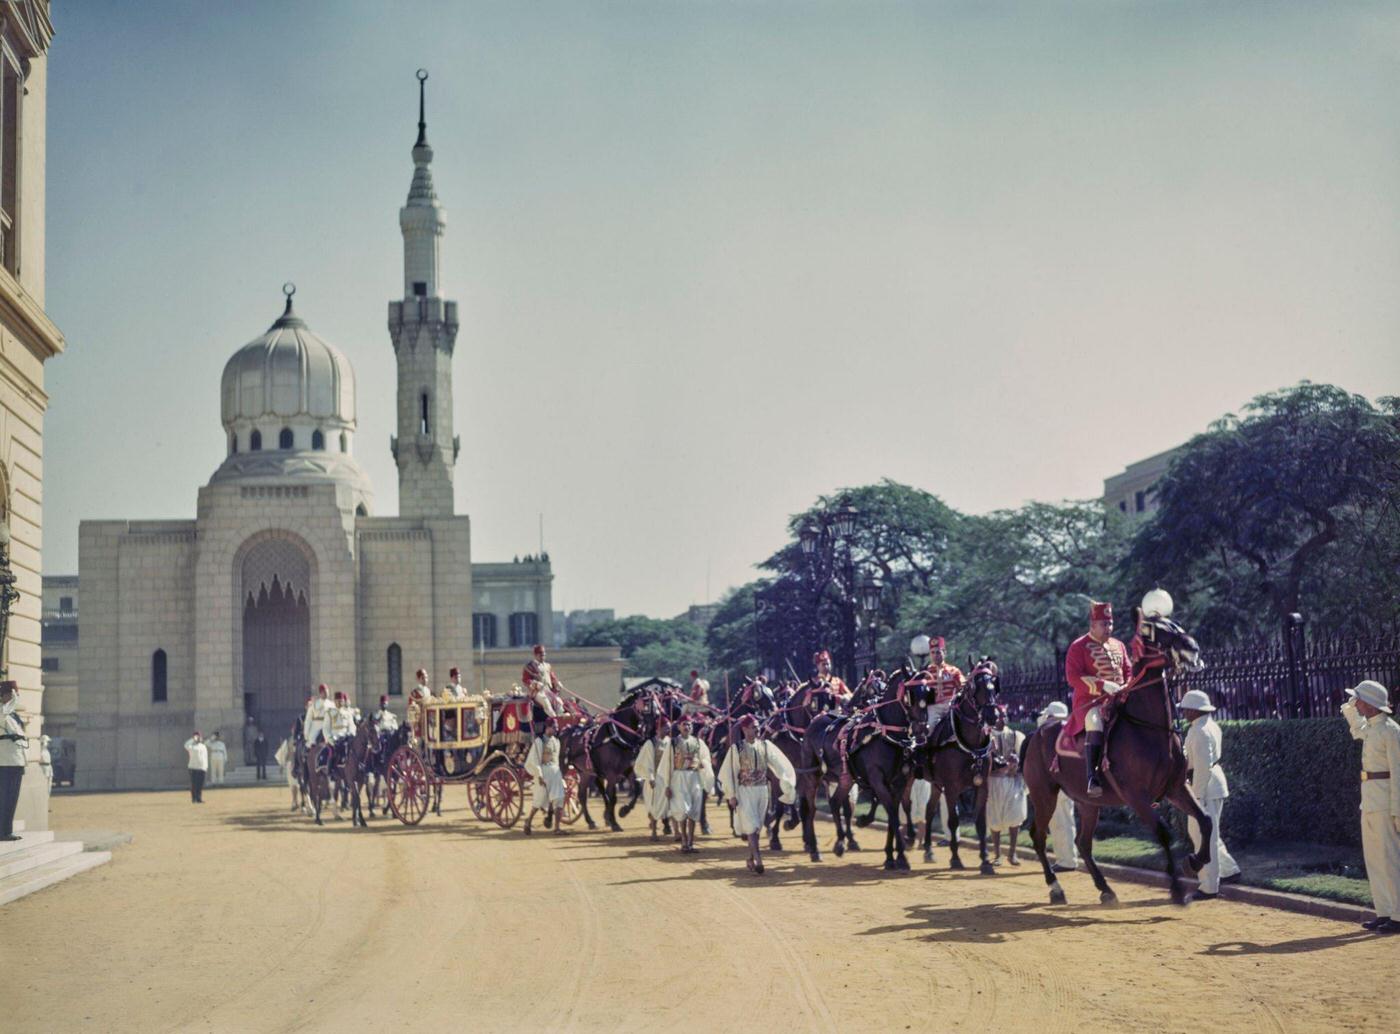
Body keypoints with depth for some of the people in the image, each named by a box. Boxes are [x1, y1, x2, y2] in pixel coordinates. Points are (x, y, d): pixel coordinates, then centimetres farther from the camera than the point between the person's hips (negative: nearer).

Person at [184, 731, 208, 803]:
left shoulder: (203, 747, 18)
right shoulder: (191, 746, 2)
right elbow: (186, 745, -22)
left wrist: (206, 767, 13)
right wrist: (193, 739, -20)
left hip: (202, 768, 4)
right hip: (193, 767, -4)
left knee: (200, 785, 4)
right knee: (194, 784, -4)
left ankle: (199, 799, 7)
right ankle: (194, 798, -2)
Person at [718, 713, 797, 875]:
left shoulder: (765, 745, 3)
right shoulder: (736, 748, -7)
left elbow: (779, 764, 3)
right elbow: (729, 772, -6)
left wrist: (788, 783, -7)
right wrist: (732, 795, -9)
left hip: (762, 790, 4)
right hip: (745, 791, -4)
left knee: (757, 827, 12)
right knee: (751, 826, -9)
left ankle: (751, 859, 25)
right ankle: (758, 861, -11)